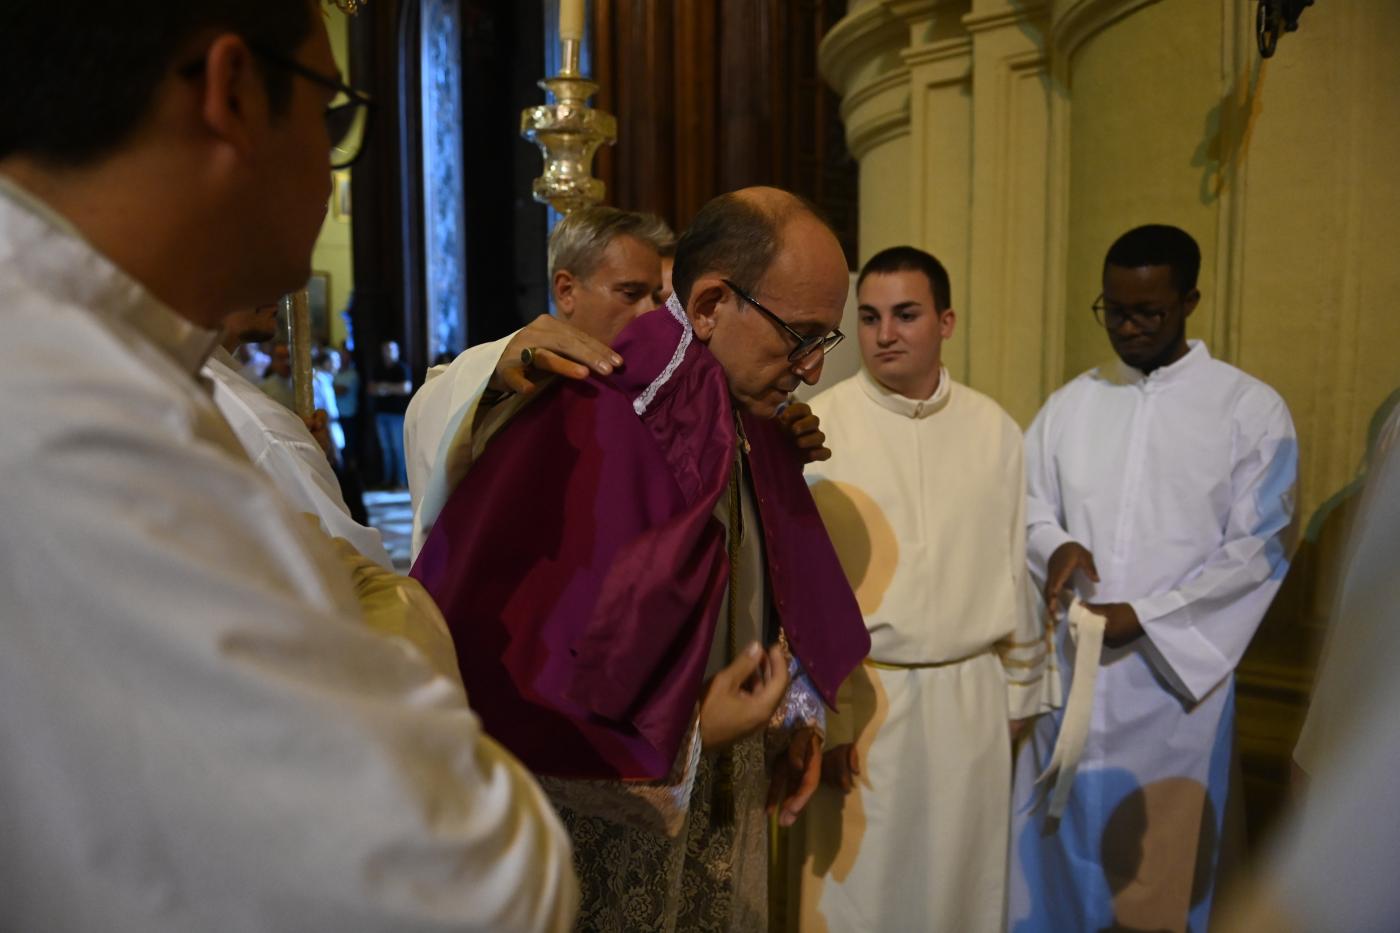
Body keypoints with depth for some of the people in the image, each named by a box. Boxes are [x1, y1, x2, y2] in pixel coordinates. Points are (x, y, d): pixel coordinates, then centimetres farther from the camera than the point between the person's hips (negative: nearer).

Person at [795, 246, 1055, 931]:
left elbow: (1017, 567, 7)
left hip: (972, 695, 3)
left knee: (966, 877, 16)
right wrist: (820, 710, -7)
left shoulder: (994, 429, 1)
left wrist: (1021, 690, 11)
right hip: (863, 698, -2)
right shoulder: (819, 429, -8)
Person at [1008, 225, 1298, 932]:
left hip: (1175, 670, -3)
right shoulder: (1069, 405, 8)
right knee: (1057, 848, 12)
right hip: (1069, 669, 3)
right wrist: (1056, 545, -10)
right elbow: (1026, 509, 12)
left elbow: (1259, 548, -7)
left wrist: (1141, 616, -14)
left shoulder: (1250, 409, -3)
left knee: (1160, 861, 9)